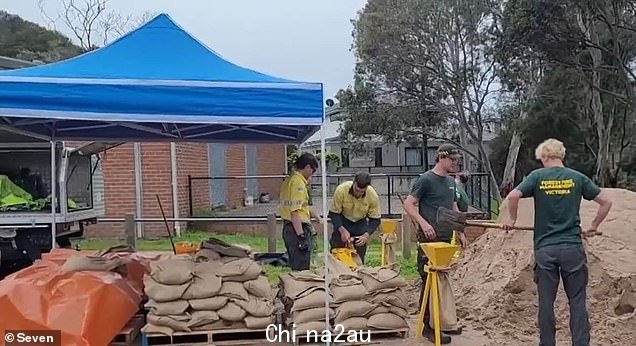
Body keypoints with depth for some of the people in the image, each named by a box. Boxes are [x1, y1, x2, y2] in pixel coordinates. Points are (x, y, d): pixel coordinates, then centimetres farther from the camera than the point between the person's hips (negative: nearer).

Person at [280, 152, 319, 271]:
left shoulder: (290, 179, 14)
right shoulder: (298, 182, -16)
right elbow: (295, 211, -22)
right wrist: (301, 236, -23)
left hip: (289, 227, 10)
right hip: (298, 228, -10)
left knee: (295, 267, 16)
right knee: (301, 269, -5)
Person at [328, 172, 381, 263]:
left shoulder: (373, 196, -24)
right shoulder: (341, 190, -29)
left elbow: (375, 219, -13)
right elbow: (333, 213, -19)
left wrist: (366, 235, -27)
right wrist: (342, 230, -31)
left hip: (360, 223, 1)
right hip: (342, 222, -1)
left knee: (359, 256, -1)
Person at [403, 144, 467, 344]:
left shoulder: (451, 181, 14)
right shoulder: (426, 179, -9)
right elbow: (408, 204, -11)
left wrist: (460, 233, 19)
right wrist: (423, 223, -23)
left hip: (446, 239, 8)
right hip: (429, 240, -8)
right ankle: (428, 326, 5)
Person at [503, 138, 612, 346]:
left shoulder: (537, 176, -1)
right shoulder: (577, 178, 4)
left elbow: (512, 196, -13)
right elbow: (606, 202, 8)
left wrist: (511, 219, 3)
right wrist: (593, 227, 20)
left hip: (545, 249, -1)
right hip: (573, 247, 1)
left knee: (546, 302, 8)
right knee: (577, 301, 7)